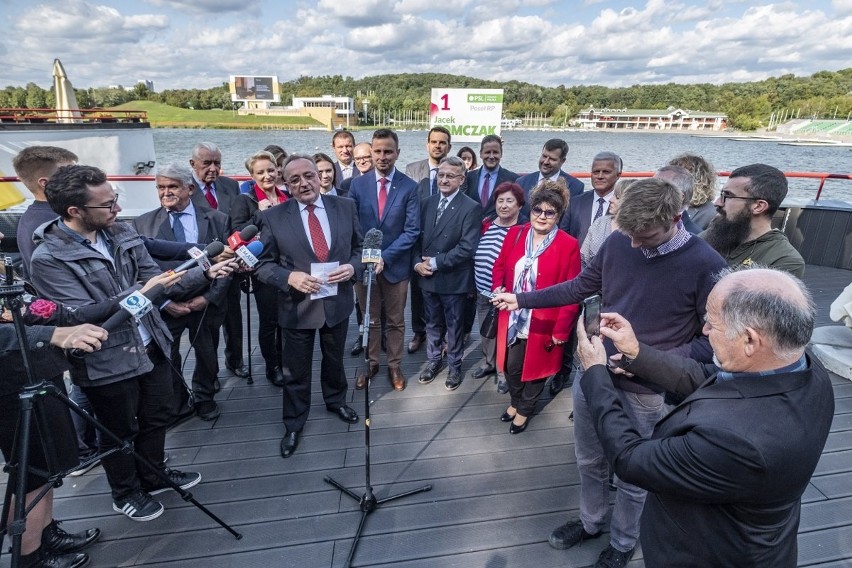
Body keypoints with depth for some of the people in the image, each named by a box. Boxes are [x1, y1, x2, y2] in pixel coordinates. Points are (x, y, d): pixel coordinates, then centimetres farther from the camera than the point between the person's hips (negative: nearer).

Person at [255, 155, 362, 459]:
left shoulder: (345, 207, -4)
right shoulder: (273, 217, -9)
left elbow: (360, 247, 3)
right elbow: (264, 264, -7)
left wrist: (352, 267, -17)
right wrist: (290, 277, -25)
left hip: (337, 302, 2)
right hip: (297, 307, -2)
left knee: (334, 360, 24)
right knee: (297, 371, 14)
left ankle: (335, 401, 52)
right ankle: (294, 424, 36)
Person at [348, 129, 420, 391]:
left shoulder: (409, 187, -7)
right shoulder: (358, 185, 0)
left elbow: (412, 230, -10)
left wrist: (385, 257, -18)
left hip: (395, 265, -1)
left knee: (396, 321, 13)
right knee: (370, 319, 16)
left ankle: (395, 366, 31)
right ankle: (371, 363, 34)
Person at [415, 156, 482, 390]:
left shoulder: (471, 208, -12)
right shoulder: (426, 203, 6)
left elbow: (467, 247, -19)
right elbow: (417, 237, 8)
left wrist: (436, 262, -18)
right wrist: (418, 262, -9)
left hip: (453, 279, -5)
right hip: (427, 277, 5)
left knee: (454, 325, 12)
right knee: (432, 323, 19)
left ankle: (454, 366, 30)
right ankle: (434, 360, 37)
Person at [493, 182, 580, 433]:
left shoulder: (568, 245, -13)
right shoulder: (515, 234, -1)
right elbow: (500, 266, 12)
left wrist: (561, 330, -12)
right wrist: (498, 287, -8)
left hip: (543, 323, -3)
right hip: (513, 319, 4)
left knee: (535, 366, 15)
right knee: (511, 366, 16)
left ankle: (525, 409, 41)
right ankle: (516, 401, 46)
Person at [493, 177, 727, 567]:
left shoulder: (705, 265, -19)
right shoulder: (617, 243, -7)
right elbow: (581, 286, 8)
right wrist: (523, 299, 8)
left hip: (642, 391, -4)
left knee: (631, 475, 18)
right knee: (589, 461, 23)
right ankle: (591, 522, 50)